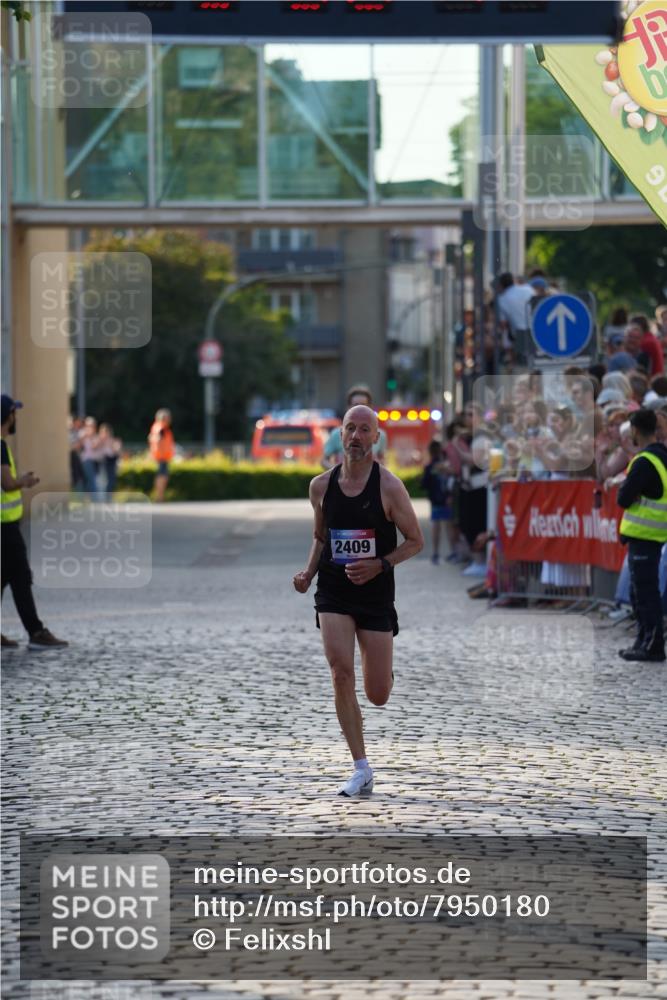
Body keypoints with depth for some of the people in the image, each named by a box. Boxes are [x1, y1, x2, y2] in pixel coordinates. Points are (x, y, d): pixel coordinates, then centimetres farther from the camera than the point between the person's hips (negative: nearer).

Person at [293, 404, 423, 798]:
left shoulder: (389, 487, -9)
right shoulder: (322, 485, 2)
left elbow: (416, 541, -3)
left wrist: (379, 565, -17)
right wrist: (309, 572, 0)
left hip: (376, 593, -2)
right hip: (333, 592, 2)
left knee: (378, 695, 2)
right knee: (341, 674, -18)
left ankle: (386, 672, 43)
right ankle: (362, 769, -11)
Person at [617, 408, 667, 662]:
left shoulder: (645, 462, -18)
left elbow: (623, 498, -18)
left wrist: (624, 487, 1)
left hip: (643, 536, -10)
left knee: (645, 591, -7)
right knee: (639, 591, 17)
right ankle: (644, 642, 22)